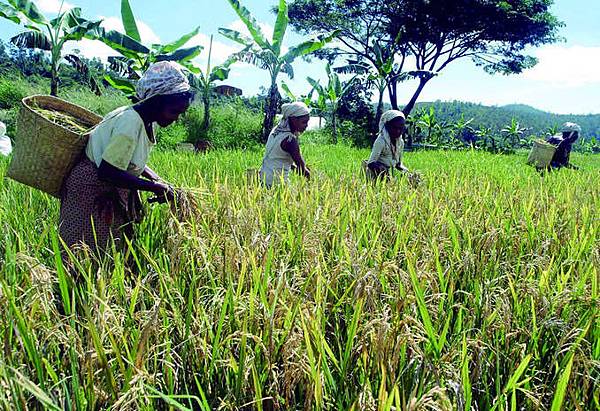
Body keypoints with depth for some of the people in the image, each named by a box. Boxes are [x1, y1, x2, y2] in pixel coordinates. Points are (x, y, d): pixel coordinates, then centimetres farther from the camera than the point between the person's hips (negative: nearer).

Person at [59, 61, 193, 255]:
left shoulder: (148, 122, 1)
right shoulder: (130, 122, -27)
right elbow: (107, 172, -29)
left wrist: (158, 180, -3)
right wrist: (154, 187, -26)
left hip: (112, 192, 9)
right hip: (92, 192, -9)